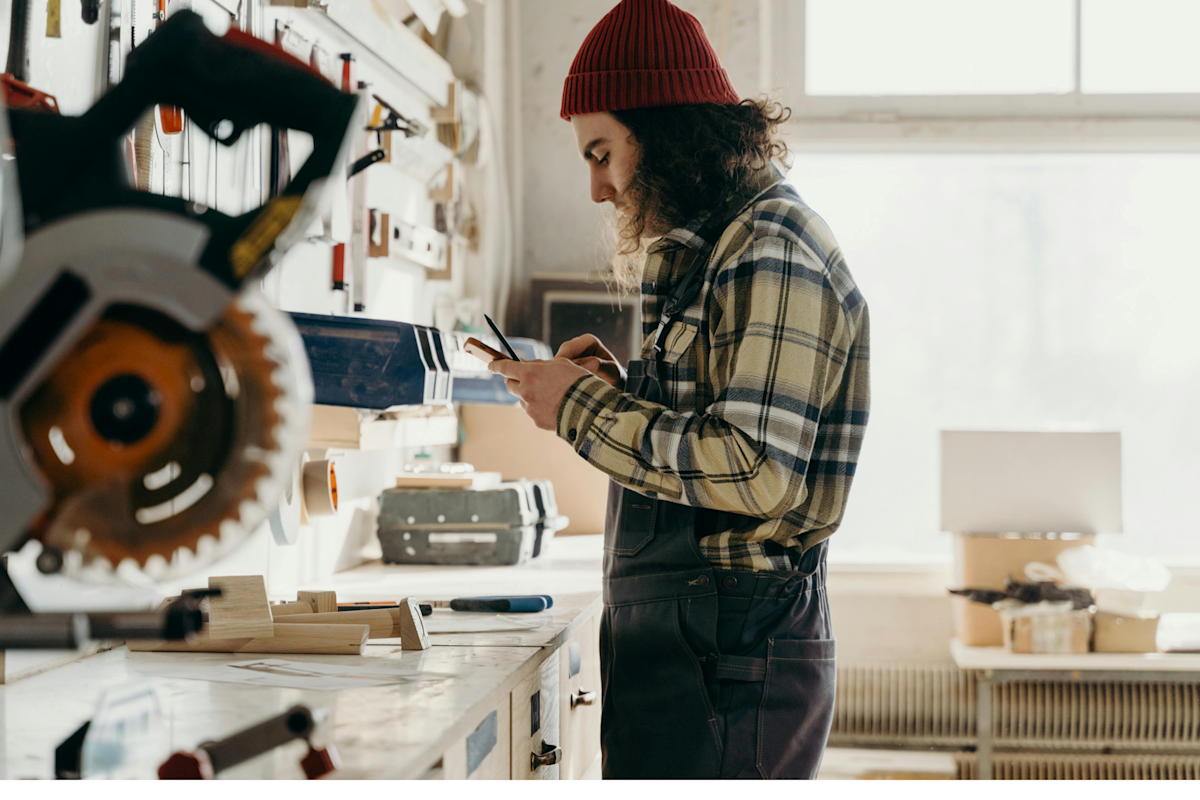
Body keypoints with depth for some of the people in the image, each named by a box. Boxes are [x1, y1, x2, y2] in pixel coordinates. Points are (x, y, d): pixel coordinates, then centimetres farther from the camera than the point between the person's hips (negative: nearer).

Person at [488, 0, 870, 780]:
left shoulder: (771, 251, -13)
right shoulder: (711, 253, 19)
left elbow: (757, 474, -23)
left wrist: (585, 407, -14)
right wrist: (623, 390, 6)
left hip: (729, 657, -10)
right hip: (683, 644, 10)